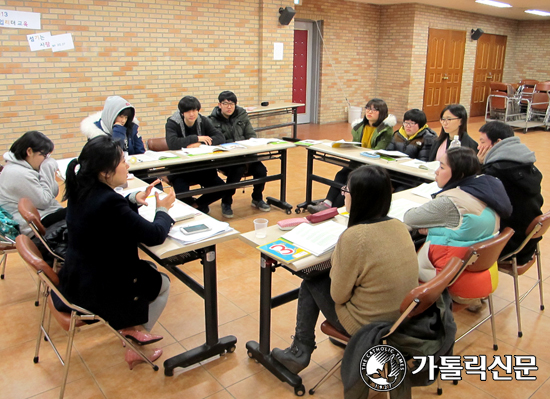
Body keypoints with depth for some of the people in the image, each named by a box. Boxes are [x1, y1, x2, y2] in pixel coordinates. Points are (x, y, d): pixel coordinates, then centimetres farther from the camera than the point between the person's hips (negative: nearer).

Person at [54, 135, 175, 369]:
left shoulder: (81, 191, -3)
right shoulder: (109, 201, -31)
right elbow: (154, 235, -24)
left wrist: (134, 199, 0)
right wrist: (163, 210, -6)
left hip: (77, 277, 8)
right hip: (97, 290, -8)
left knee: (150, 269, 26)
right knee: (162, 283, 16)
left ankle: (129, 325, 30)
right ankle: (134, 330, 24)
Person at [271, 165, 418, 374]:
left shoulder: (353, 237, -27)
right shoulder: (399, 227, -5)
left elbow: (338, 295, -16)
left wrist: (335, 256, -3)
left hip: (369, 326, -7)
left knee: (311, 283, 12)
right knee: (324, 277, 22)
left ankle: (300, 352, 25)